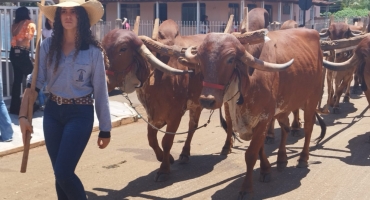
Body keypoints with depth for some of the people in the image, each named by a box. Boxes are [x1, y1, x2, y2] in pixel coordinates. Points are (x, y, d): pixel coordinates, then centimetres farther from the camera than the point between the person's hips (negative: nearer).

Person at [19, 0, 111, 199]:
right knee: (60, 173, 10)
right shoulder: (48, 45, 1)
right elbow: (34, 82, -1)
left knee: (63, 173, -10)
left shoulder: (93, 50, -6)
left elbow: (100, 91, -3)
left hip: (80, 114, -4)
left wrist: (105, 129, -1)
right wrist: (23, 115, -12)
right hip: (52, 112, 4)